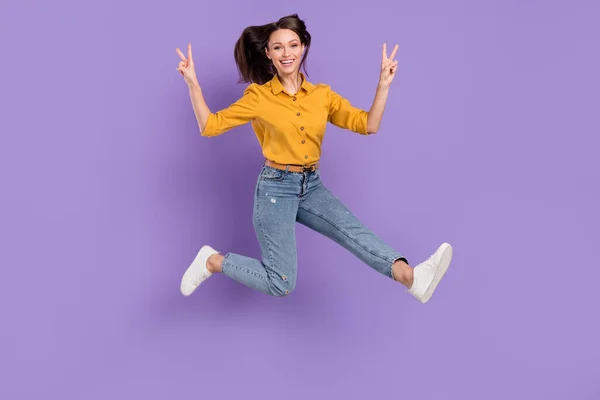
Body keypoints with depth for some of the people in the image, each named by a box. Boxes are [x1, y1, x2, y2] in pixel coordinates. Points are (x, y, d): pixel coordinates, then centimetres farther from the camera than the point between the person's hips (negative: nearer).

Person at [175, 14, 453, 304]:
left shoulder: (323, 94, 5)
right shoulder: (258, 96, -5)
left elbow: (368, 125, 0)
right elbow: (210, 126, -4)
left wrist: (383, 84, -11)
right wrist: (193, 84, -15)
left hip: (312, 186, 4)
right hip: (276, 187, -4)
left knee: (352, 230, -24)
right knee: (281, 284, -7)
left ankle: (410, 276, -43)